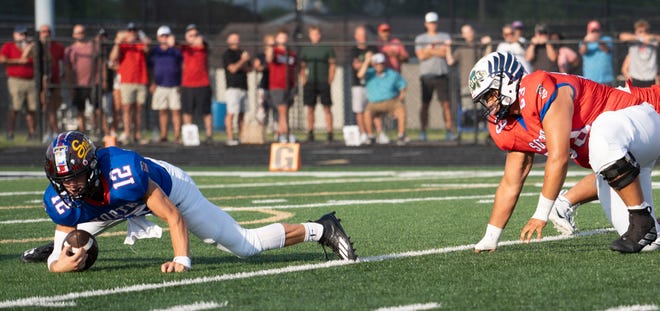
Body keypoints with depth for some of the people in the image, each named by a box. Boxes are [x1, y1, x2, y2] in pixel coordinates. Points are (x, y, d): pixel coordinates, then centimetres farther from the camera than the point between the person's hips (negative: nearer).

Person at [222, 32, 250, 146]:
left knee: (241, 113, 6)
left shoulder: (242, 53, 21)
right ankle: (230, 138, -16)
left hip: (243, 87, 7)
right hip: (233, 87, -7)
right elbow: (232, 68, -13)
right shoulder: (227, 54, -1)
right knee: (231, 113, -13)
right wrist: (243, 60, -9)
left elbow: (249, 69, 17)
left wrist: (244, 64, -2)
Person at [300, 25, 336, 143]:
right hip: (310, 83, 2)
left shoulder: (327, 48, 4)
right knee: (310, 109, 2)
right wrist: (303, 80, 2)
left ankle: (329, 133, -5)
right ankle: (310, 133, 7)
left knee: (327, 108, -5)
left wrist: (329, 80, -3)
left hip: (324, 83, -2)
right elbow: (302, 66, 13)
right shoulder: (305, 49, 11)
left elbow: (332, 64, 4)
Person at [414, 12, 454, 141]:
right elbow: (421, 56, -3)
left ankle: (450, 130, -9)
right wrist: (438, 51, -7)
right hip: (426, 75, 1)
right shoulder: (420, 39, 12)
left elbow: (446, 53, -5)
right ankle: (422, 131, 4)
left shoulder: (445, 37, 10)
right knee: (425, 104, -1)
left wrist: (430, 50, -6)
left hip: (442, 74, -1)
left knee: (446, 103, -8)